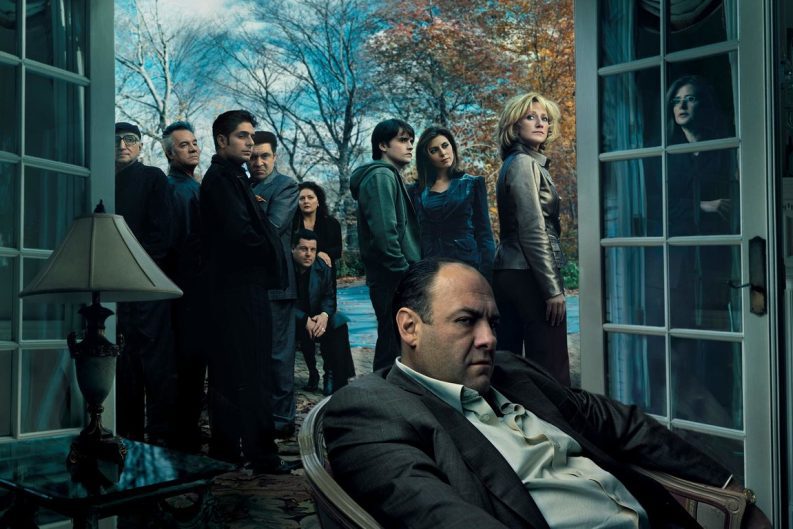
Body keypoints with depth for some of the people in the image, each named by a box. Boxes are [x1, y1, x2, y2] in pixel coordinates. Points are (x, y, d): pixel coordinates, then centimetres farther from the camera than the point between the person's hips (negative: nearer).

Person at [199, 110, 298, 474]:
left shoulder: (229, 177, 19)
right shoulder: (221, 178, -10)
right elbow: (240, 232, -19)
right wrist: (271, 257, -6)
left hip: (231, 289, 10)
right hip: (240, 288, -10)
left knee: (228, 374, 13)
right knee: (250, 375, -6)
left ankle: (225, 450, 22)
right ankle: (261, 454, 0)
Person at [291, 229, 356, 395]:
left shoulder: (323, 268, -3)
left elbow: (329, 296, 0)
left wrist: (324, 314, -22)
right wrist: (305, 320, -30)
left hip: (316, 317, 4)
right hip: (291, 321, -4)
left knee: (338, 323, -19)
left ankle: (335, 380, -11)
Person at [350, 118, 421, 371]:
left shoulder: (391, 176, 21)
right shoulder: (381, 176, -10)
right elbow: (384, 232, -20)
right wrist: (405, 272, -16)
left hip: (394, 278, 10)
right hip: (393, 279, -10)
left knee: (390, 345, 15)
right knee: (395, 347, -8)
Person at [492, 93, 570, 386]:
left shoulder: (515, 163, 19)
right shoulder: (524, 163, -9)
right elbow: (533, 232, -16)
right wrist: (553, 288, -15)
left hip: (507, 272, 10)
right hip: (529, 276, -10)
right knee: (552, 367, -6)